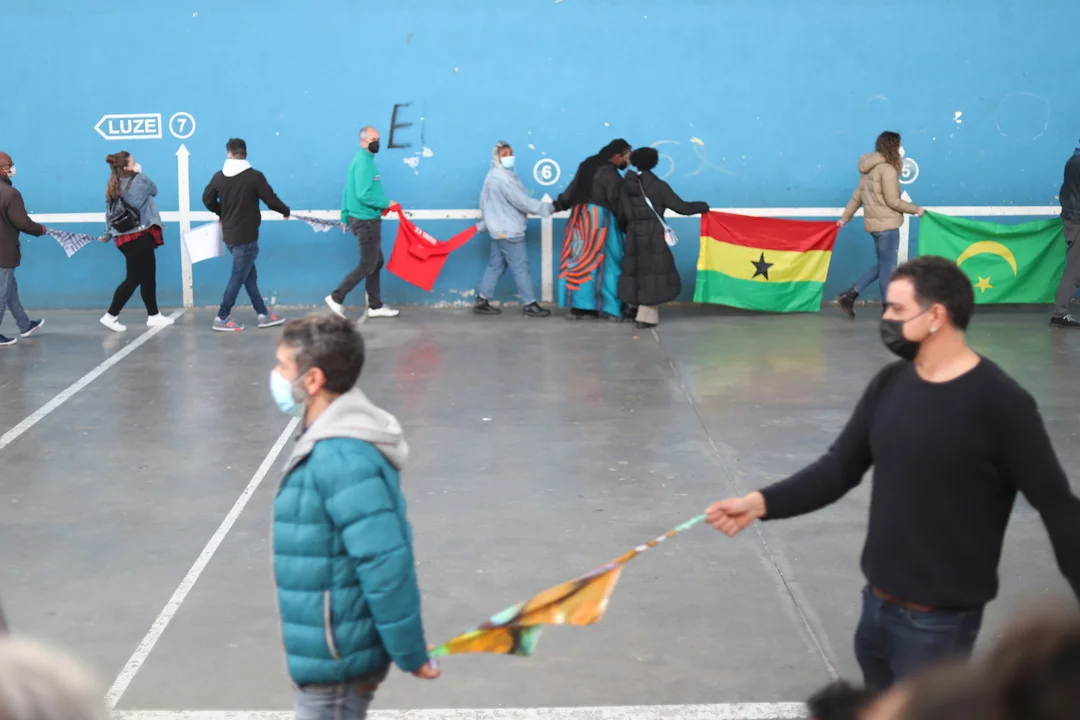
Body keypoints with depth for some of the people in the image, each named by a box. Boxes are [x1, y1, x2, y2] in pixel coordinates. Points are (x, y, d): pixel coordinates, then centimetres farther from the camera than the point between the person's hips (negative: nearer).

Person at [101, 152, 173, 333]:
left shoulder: (112, 187, 7)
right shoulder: (140, 180, -12)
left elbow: (109, 213, 9)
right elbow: (154, 191, 7)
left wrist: (108, 234, 20)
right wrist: (139, 173, 12)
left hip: (124, 237, 7)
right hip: (139, 236, -7)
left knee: (148, 276, 14)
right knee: (134, 278, -2)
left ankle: (153, 315, 20)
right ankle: (111, 316, -2)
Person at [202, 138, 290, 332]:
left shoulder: (219, 176, 2)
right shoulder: (254, 176, -14)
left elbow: (207, 198, 13)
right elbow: (271, 199, -12)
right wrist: (286, 211, 8)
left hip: (229, 235, 6)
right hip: (246, 236, -6)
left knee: (250, 275, 15)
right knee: (238, 277, 1)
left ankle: (263, 314, 20)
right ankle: (222, 318, 4)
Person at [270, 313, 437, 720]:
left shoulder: (341, 458, -25)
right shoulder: (331, 445, 7)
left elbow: (386, 562, -27)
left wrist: (411, 655, -20)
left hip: (335, 661, -10)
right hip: (328, 656, 10)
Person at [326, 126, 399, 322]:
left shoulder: (361, 159, 13)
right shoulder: (364, 162, -19)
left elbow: (351, 191, 18)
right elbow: (364, 195, -27)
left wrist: (345, 216, 21)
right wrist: (386, 203, -17)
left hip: (363, 219, 10)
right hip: (366, 220, -10)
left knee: (376, 263, 14)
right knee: (368, 265, -3)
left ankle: (375, 306, 18)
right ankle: (336, 298, 2)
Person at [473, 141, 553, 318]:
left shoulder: (493, 176, 14)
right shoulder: (503, 177, -19)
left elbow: (484, 200, 21)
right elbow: (522, 201, -21)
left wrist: (484, 222, 28)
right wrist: (548, 208, -16)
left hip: (500, 229, 10)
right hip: (508, 230, -10)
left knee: (496, 265, 13)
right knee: (521, 267, -5)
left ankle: (482, 301, 13)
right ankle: (529, 304, -1)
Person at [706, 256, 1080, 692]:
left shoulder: (999, 402, -17)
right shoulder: (890, 384, 2)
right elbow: (839, 469, 4)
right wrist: (761, 503, -10)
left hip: (939, 620, -7)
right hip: (877, 603, 7)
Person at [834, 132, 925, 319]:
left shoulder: (869, 169, 11)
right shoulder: (887, 169, -15)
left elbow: (857, 195, 15)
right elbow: (893, 201, -16)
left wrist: (845, 217, 20)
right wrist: (916, 209, -4)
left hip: (875, 223, 9)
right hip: (887, 224, -9)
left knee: (882, 265, 16)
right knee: (888, 267, 0)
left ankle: (849, 295, 12)